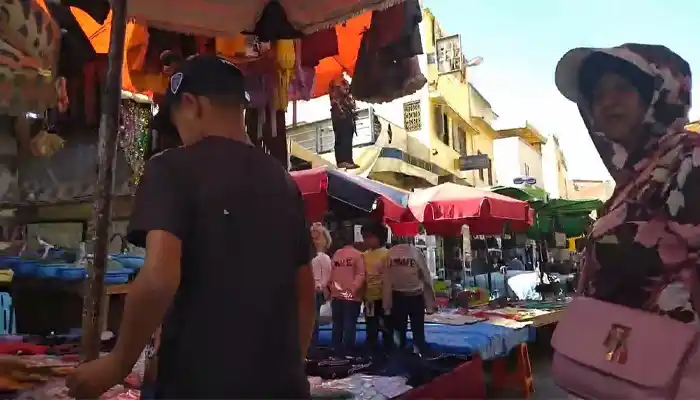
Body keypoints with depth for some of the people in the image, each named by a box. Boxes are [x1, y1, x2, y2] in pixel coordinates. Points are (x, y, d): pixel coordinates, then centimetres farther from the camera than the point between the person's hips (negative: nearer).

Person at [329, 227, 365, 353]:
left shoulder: (336, 254, 5)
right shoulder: (357, 254, -7)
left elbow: (331, 274, 9)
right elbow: (361, 274, -14)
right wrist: (354, 289, -11)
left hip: (336, 295, 4)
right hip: (352, 296, -4)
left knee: (337, 324, 13)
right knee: (350, 325, 1)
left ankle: (337, 350, 20)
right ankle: (347, 351, 3)